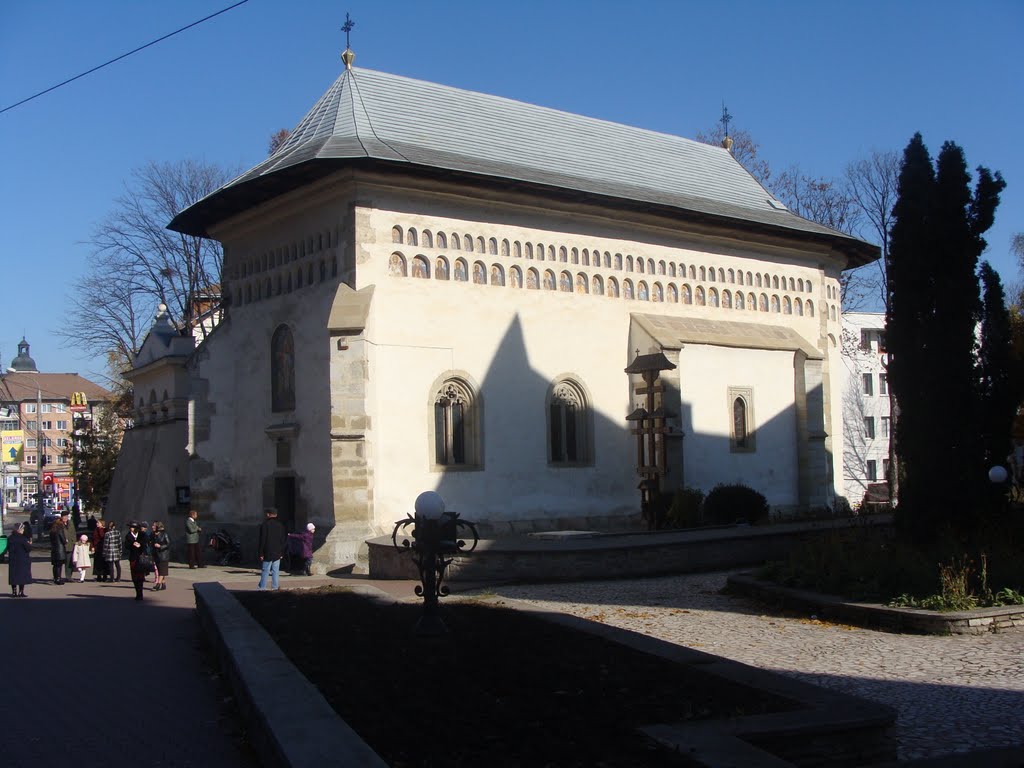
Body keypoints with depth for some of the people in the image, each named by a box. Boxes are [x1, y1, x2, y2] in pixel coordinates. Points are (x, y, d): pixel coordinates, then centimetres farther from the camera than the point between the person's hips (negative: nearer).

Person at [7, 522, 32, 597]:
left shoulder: (10, 538, 2)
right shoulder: (23, 539, -16)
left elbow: (8, 548, 11)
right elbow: (29, 548, -15)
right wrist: (29, 544, 3)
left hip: (12, 560, 5)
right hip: (22, 560, -5)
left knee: (13, 576, 10)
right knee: (22, 576, 3)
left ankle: (14, 591, 11)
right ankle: (21, 592, 3)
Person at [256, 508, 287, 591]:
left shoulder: (264, 525, -8)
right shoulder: (281, 525, 6)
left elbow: (262, 540, -9)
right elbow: (284, 539, 9)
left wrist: (261, 553, -5)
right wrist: (282, 552, 13)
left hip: (267, 553, -3)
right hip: (277, 553, 3)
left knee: (265, 571, 0)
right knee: (275, 571, 6)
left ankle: (262, 587, -1)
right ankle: (275, 587, 4)